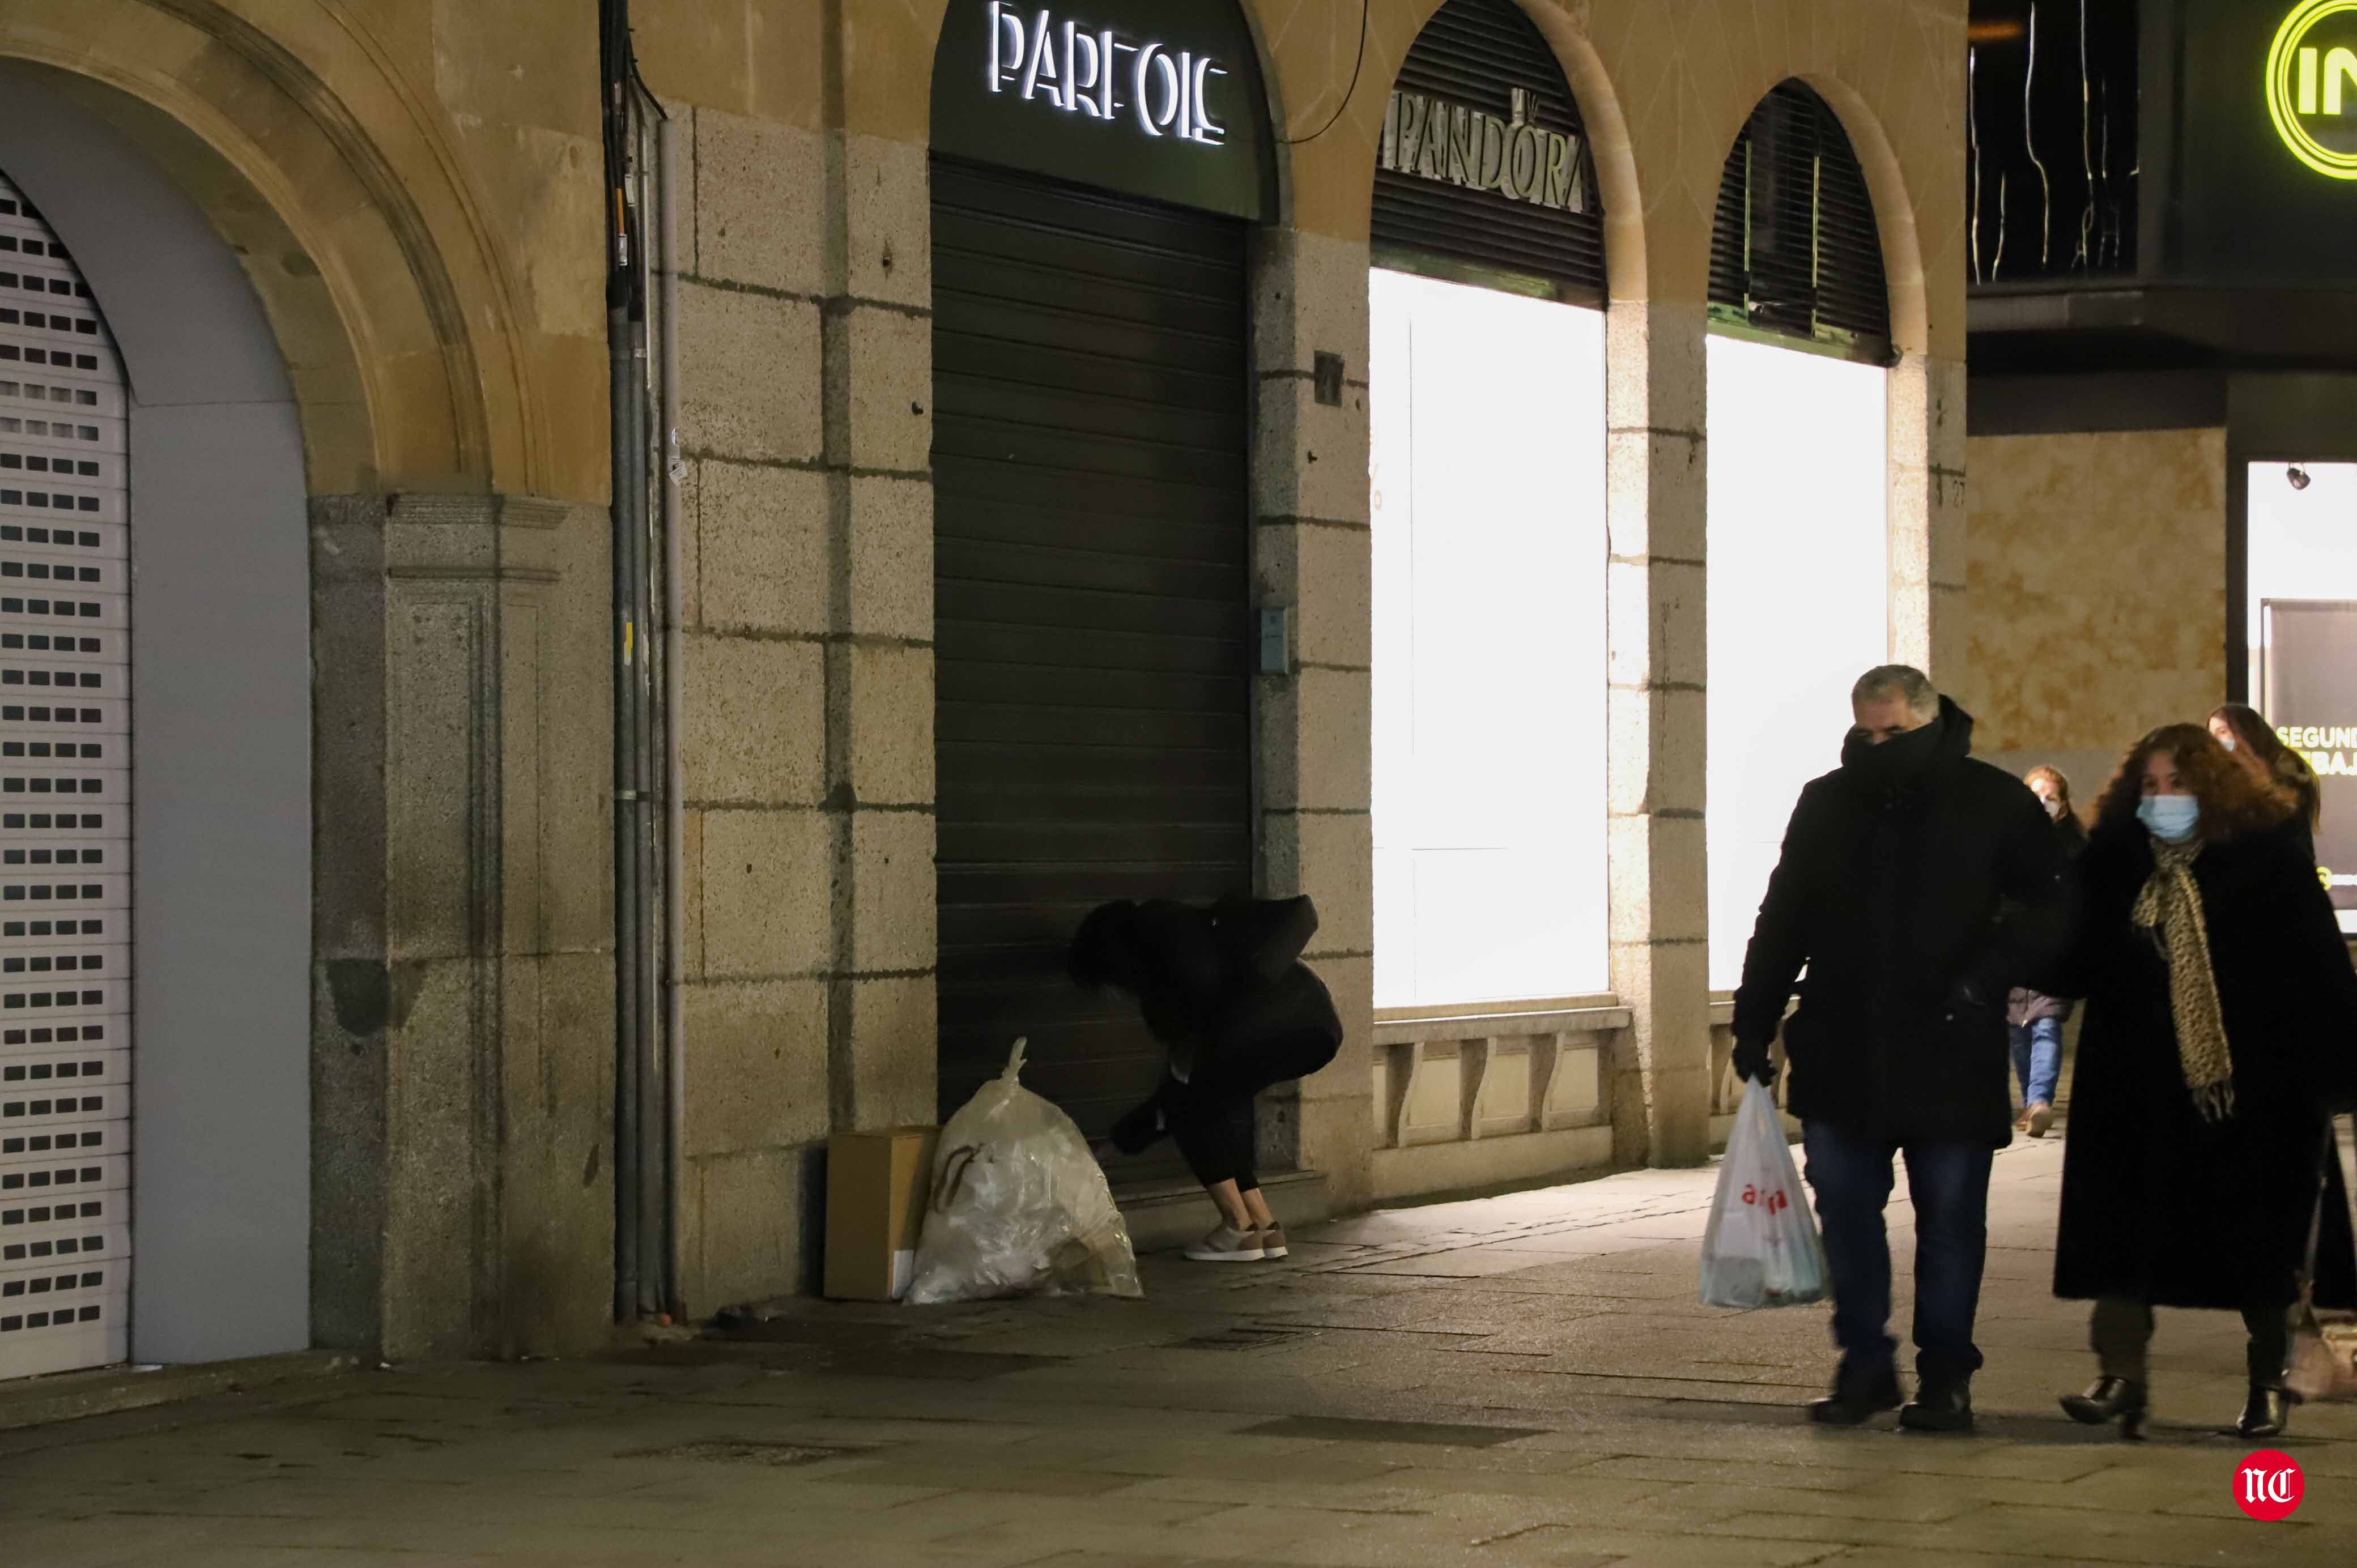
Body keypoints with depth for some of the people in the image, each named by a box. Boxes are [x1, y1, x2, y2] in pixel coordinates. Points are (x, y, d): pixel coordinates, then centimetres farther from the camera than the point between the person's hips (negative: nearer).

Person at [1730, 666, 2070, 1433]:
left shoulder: (1995, 804, -1)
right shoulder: (1827, 803, 10)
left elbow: (2051, 908, 1)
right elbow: (1782, 921, 15)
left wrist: (1989, 971, -14)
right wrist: (1754, 1021, 9)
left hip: (1949, 1060, -3)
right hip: (1841, 1057, 3)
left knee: (1950, 1220, 3)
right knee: (1845, 1213, 5)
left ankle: (1946, 1375, 14)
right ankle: (1865, 1363, 16)